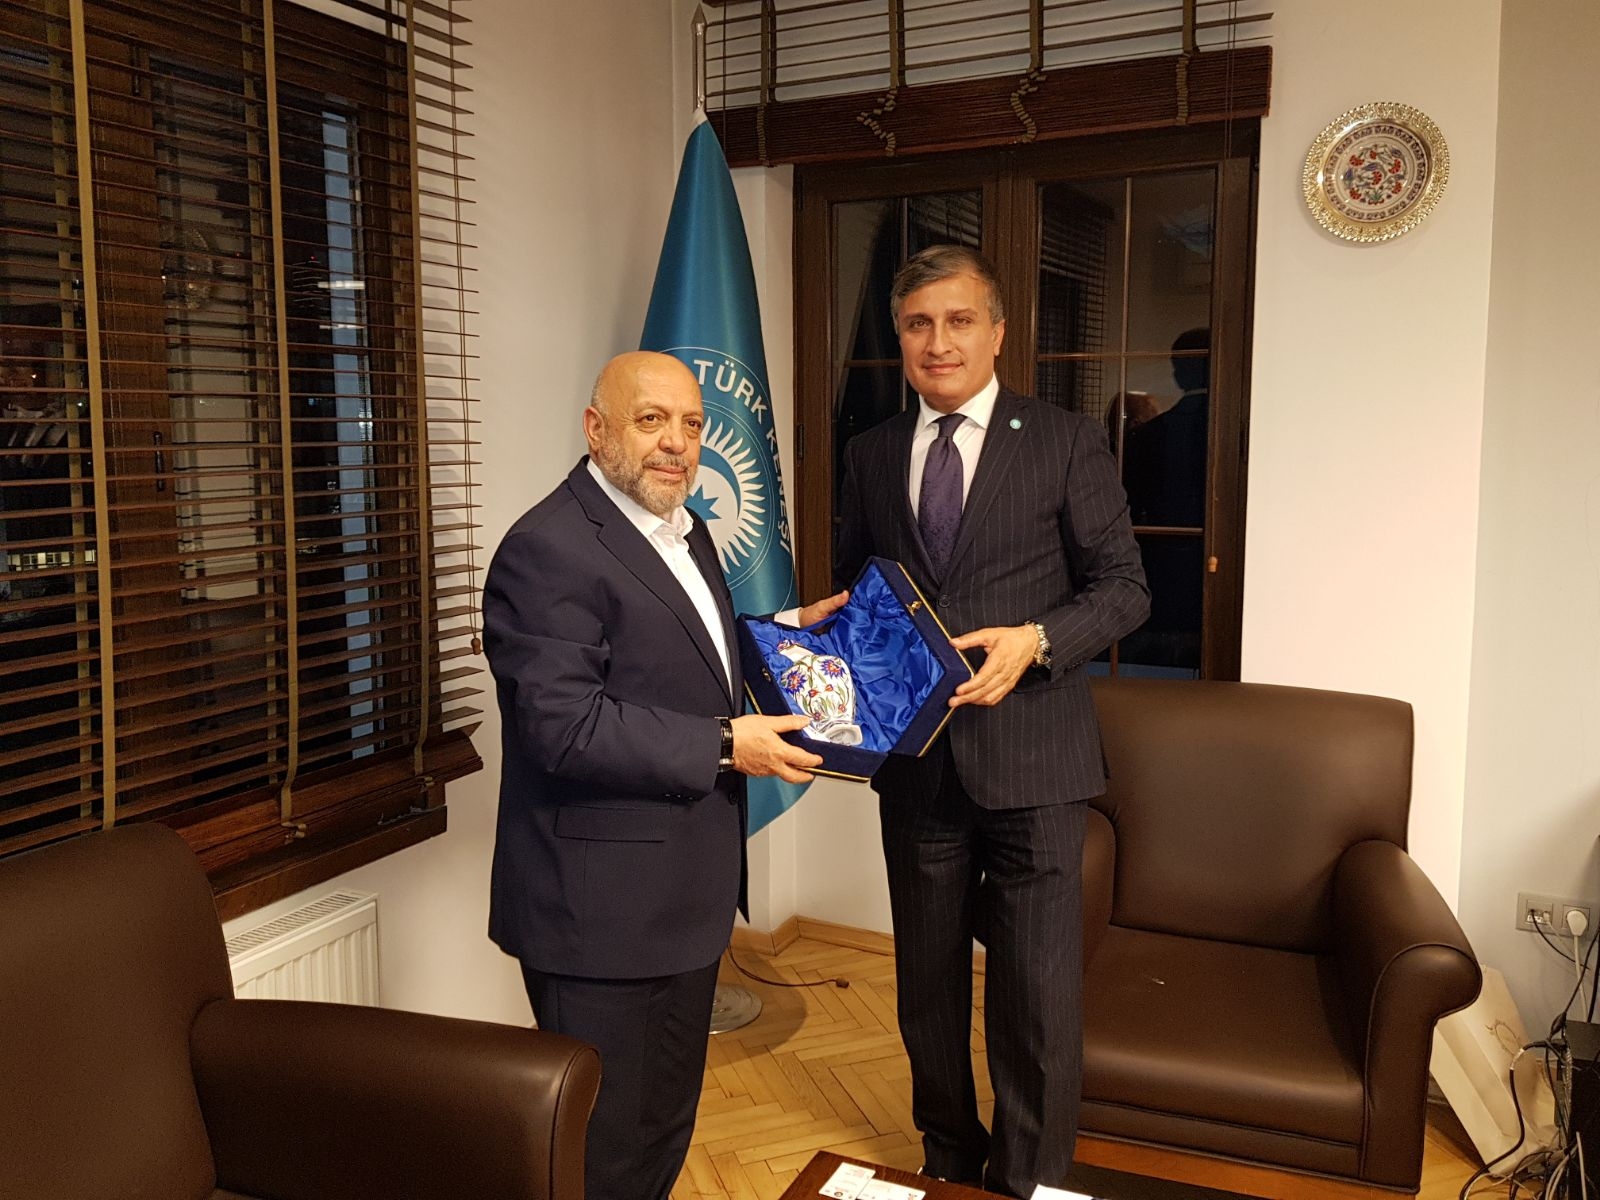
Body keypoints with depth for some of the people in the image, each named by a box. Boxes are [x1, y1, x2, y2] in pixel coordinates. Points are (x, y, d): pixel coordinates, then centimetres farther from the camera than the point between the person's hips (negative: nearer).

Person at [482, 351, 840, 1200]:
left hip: (684, 897, 9)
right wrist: (726, 746, -22)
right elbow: (567, 727, -27)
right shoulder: (548, 550, -20)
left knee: (666, 1129, 23)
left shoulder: (681, 528, 11)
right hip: (600, 907, -9)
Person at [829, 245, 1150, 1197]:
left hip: (1030, 755, -4)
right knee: (928, 978, 19)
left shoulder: (1067, 442, -3)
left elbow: (1123, 586, -3)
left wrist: (1037, 642, -20)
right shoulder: (871, 456, 8)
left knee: (1038, 991, 2)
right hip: (916, 757, 4)